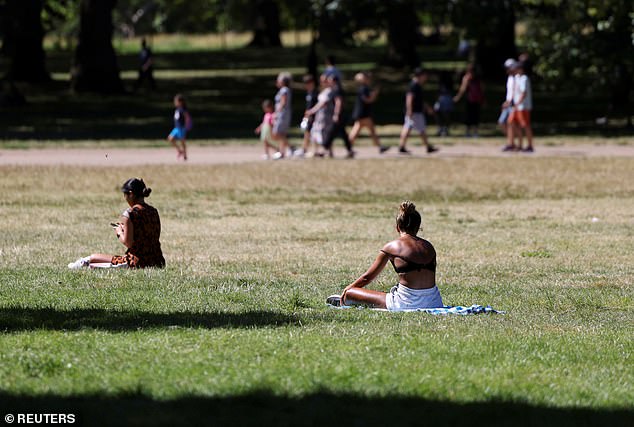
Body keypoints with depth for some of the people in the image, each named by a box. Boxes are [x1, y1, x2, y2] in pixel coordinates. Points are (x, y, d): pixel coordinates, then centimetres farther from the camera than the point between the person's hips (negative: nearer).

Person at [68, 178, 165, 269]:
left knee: (93, 257, 6)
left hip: (137, 262, -8)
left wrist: (119, 232, 6)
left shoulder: (129, 214, -12)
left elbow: (127, 243, -16)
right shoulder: (154, 212, 10)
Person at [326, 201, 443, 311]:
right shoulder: (429, 247, 12)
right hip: (433, 302, 5)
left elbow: (367, 277, 10)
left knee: (349, 294, 10)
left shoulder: (391, 247, 2)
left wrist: (347, 290, 29)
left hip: (406, 303, -5)